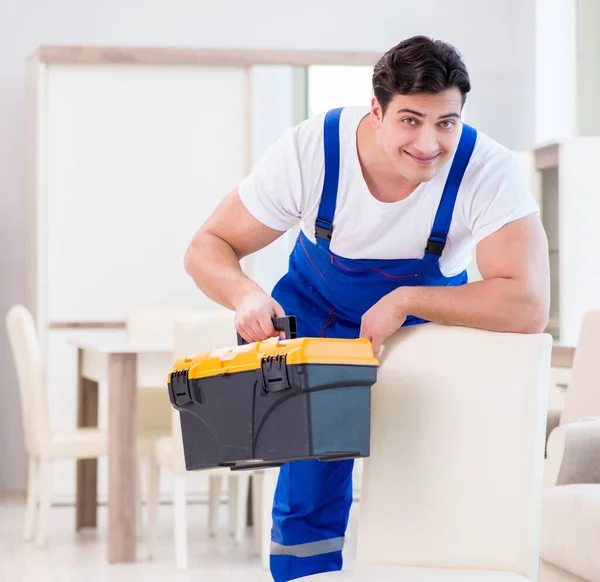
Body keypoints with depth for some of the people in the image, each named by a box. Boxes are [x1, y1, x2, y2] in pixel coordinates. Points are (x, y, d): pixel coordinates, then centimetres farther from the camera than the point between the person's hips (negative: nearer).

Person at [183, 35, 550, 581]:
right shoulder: (309, 151, -28)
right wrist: (244, 294, -40)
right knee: (309, 494, -5)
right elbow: (208, 247, -19)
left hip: (433, 320, 0)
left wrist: (406, 300, -41)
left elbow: (529, 307, -40)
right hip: (321, 313, 0)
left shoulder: (491, 172, -31)